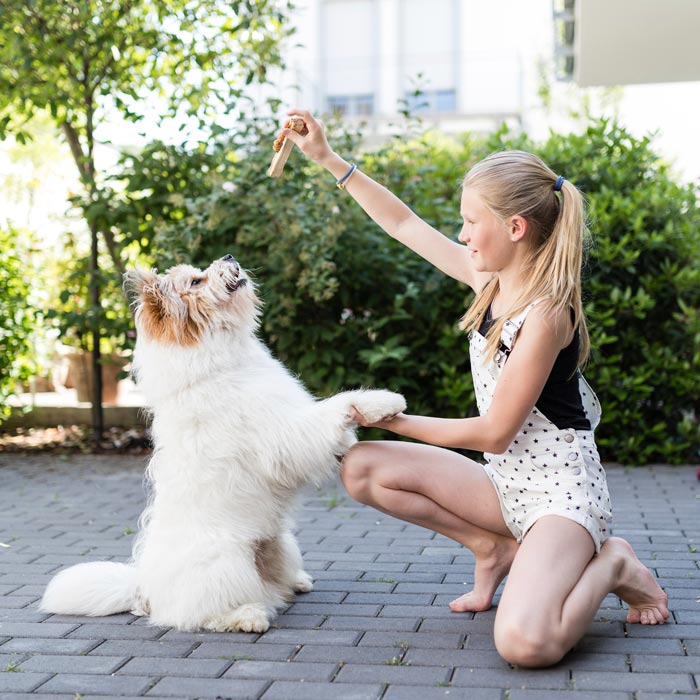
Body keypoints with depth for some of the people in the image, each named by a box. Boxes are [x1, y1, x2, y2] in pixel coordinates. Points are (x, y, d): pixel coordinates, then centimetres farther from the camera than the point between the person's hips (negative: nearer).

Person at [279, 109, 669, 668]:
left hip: (560, 490, -8)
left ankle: (612, 564, 0)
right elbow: (403, 224, 11)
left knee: (524, 642, -32)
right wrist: (328, 158, 9)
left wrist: (392, 419, -9)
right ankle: (494, 549, 7)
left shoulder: (545, 313, -22)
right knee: (362, 469, -3)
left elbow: (492, 433, -19)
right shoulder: (493, 279, 2)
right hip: (505, 483, 8)